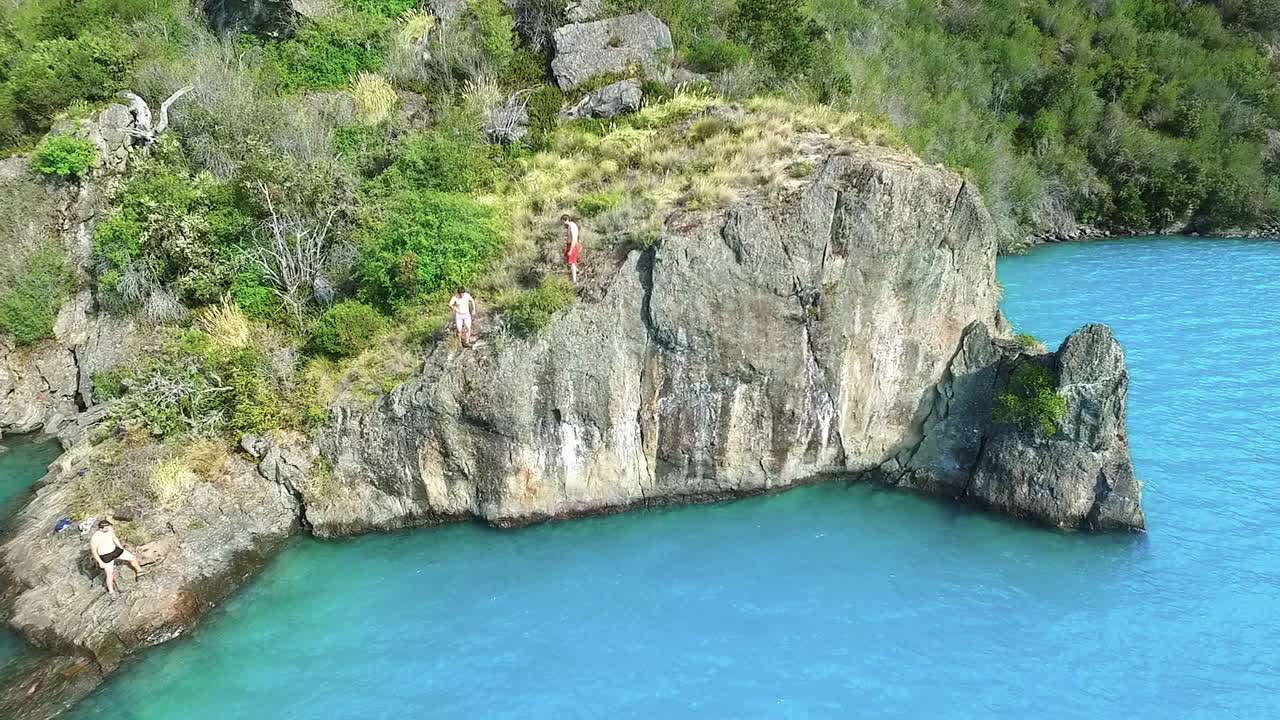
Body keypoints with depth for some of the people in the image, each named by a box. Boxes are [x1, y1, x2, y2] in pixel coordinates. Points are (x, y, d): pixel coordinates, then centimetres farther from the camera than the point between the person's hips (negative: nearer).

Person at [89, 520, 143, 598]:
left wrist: (121, 548, 14)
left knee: (132, 558, 7)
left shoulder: (110, 529, -10)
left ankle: (138, 571, 32)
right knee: (110, 575, 3)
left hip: (114, 550, 6)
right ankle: (111, 591, 26)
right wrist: (100, 562, -16)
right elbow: (93, 551, -18)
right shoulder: (94, 538, -27)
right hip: (106, 556, -5)